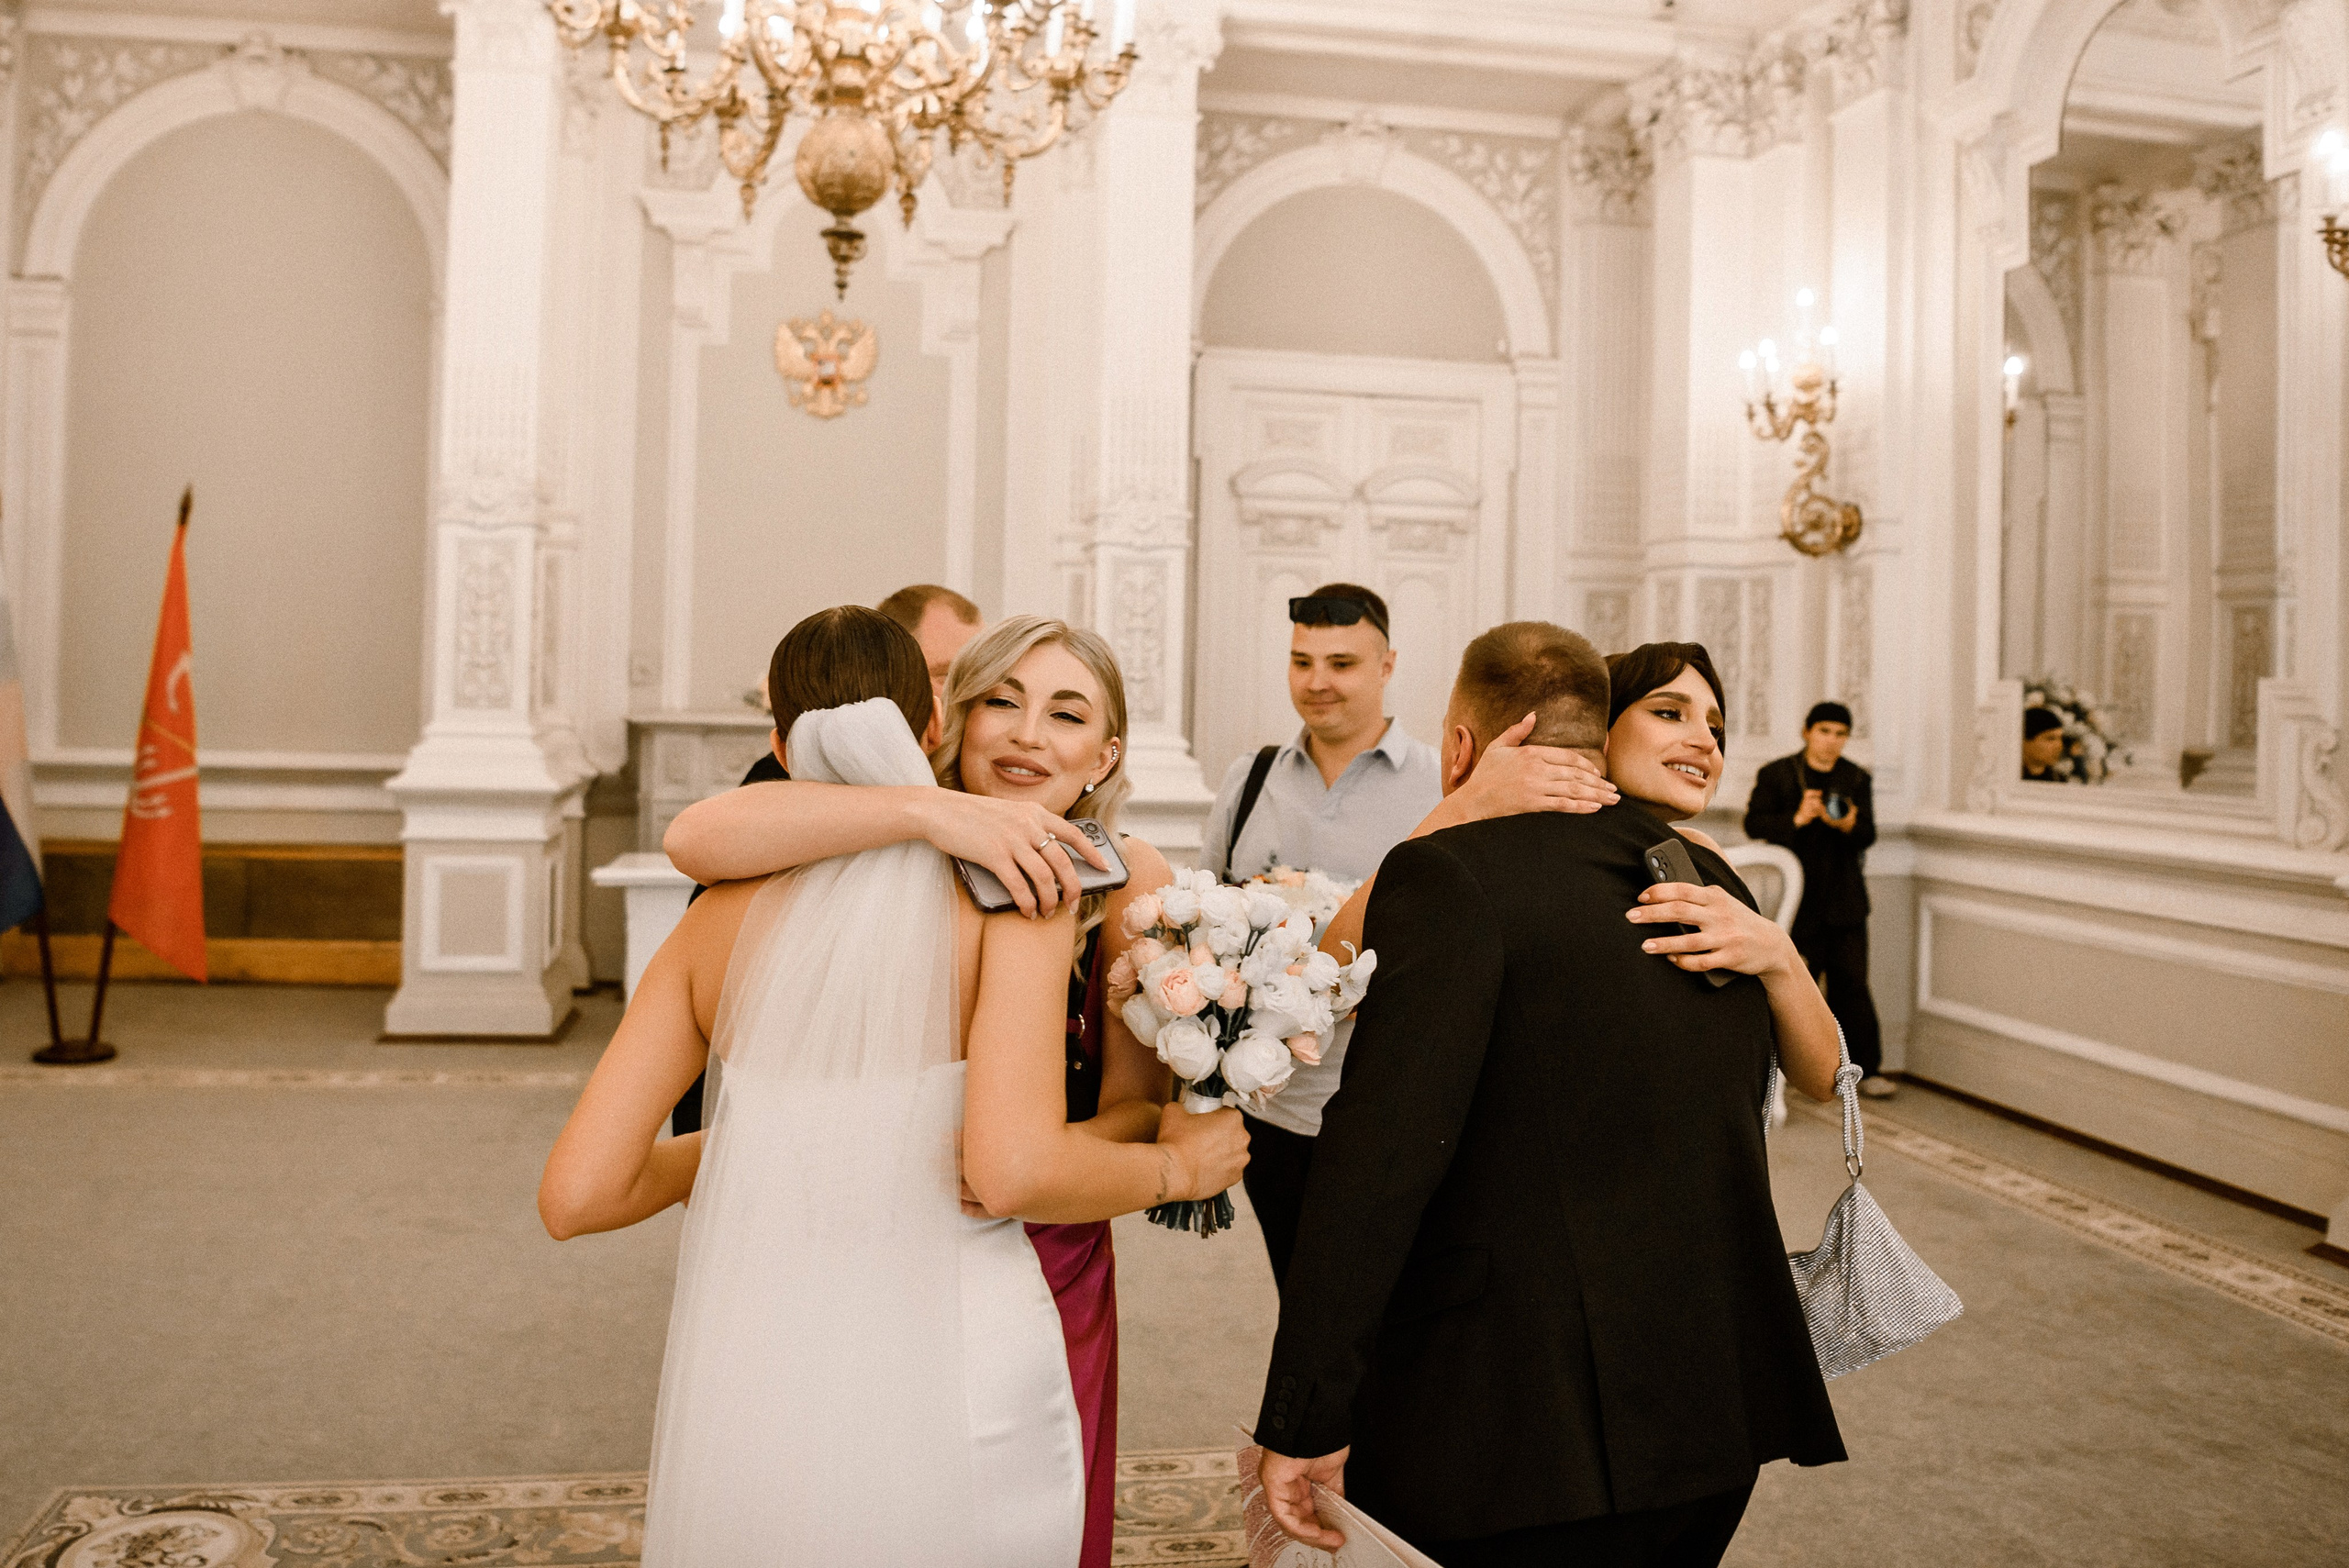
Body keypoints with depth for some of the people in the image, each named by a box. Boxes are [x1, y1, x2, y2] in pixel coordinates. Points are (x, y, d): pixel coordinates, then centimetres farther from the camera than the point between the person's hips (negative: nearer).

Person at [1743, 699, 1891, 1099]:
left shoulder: (1857, 779, 9)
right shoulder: (1775, 774, 1)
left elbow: (1867, 835, 2)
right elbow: (1754, 824, -7)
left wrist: (1847, 825, -21)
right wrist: (1796, 820, -22)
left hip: (1845, 900, 2)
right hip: (1797, 897, -2)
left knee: (1851, 983, 1)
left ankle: (1867, 1068, 7)